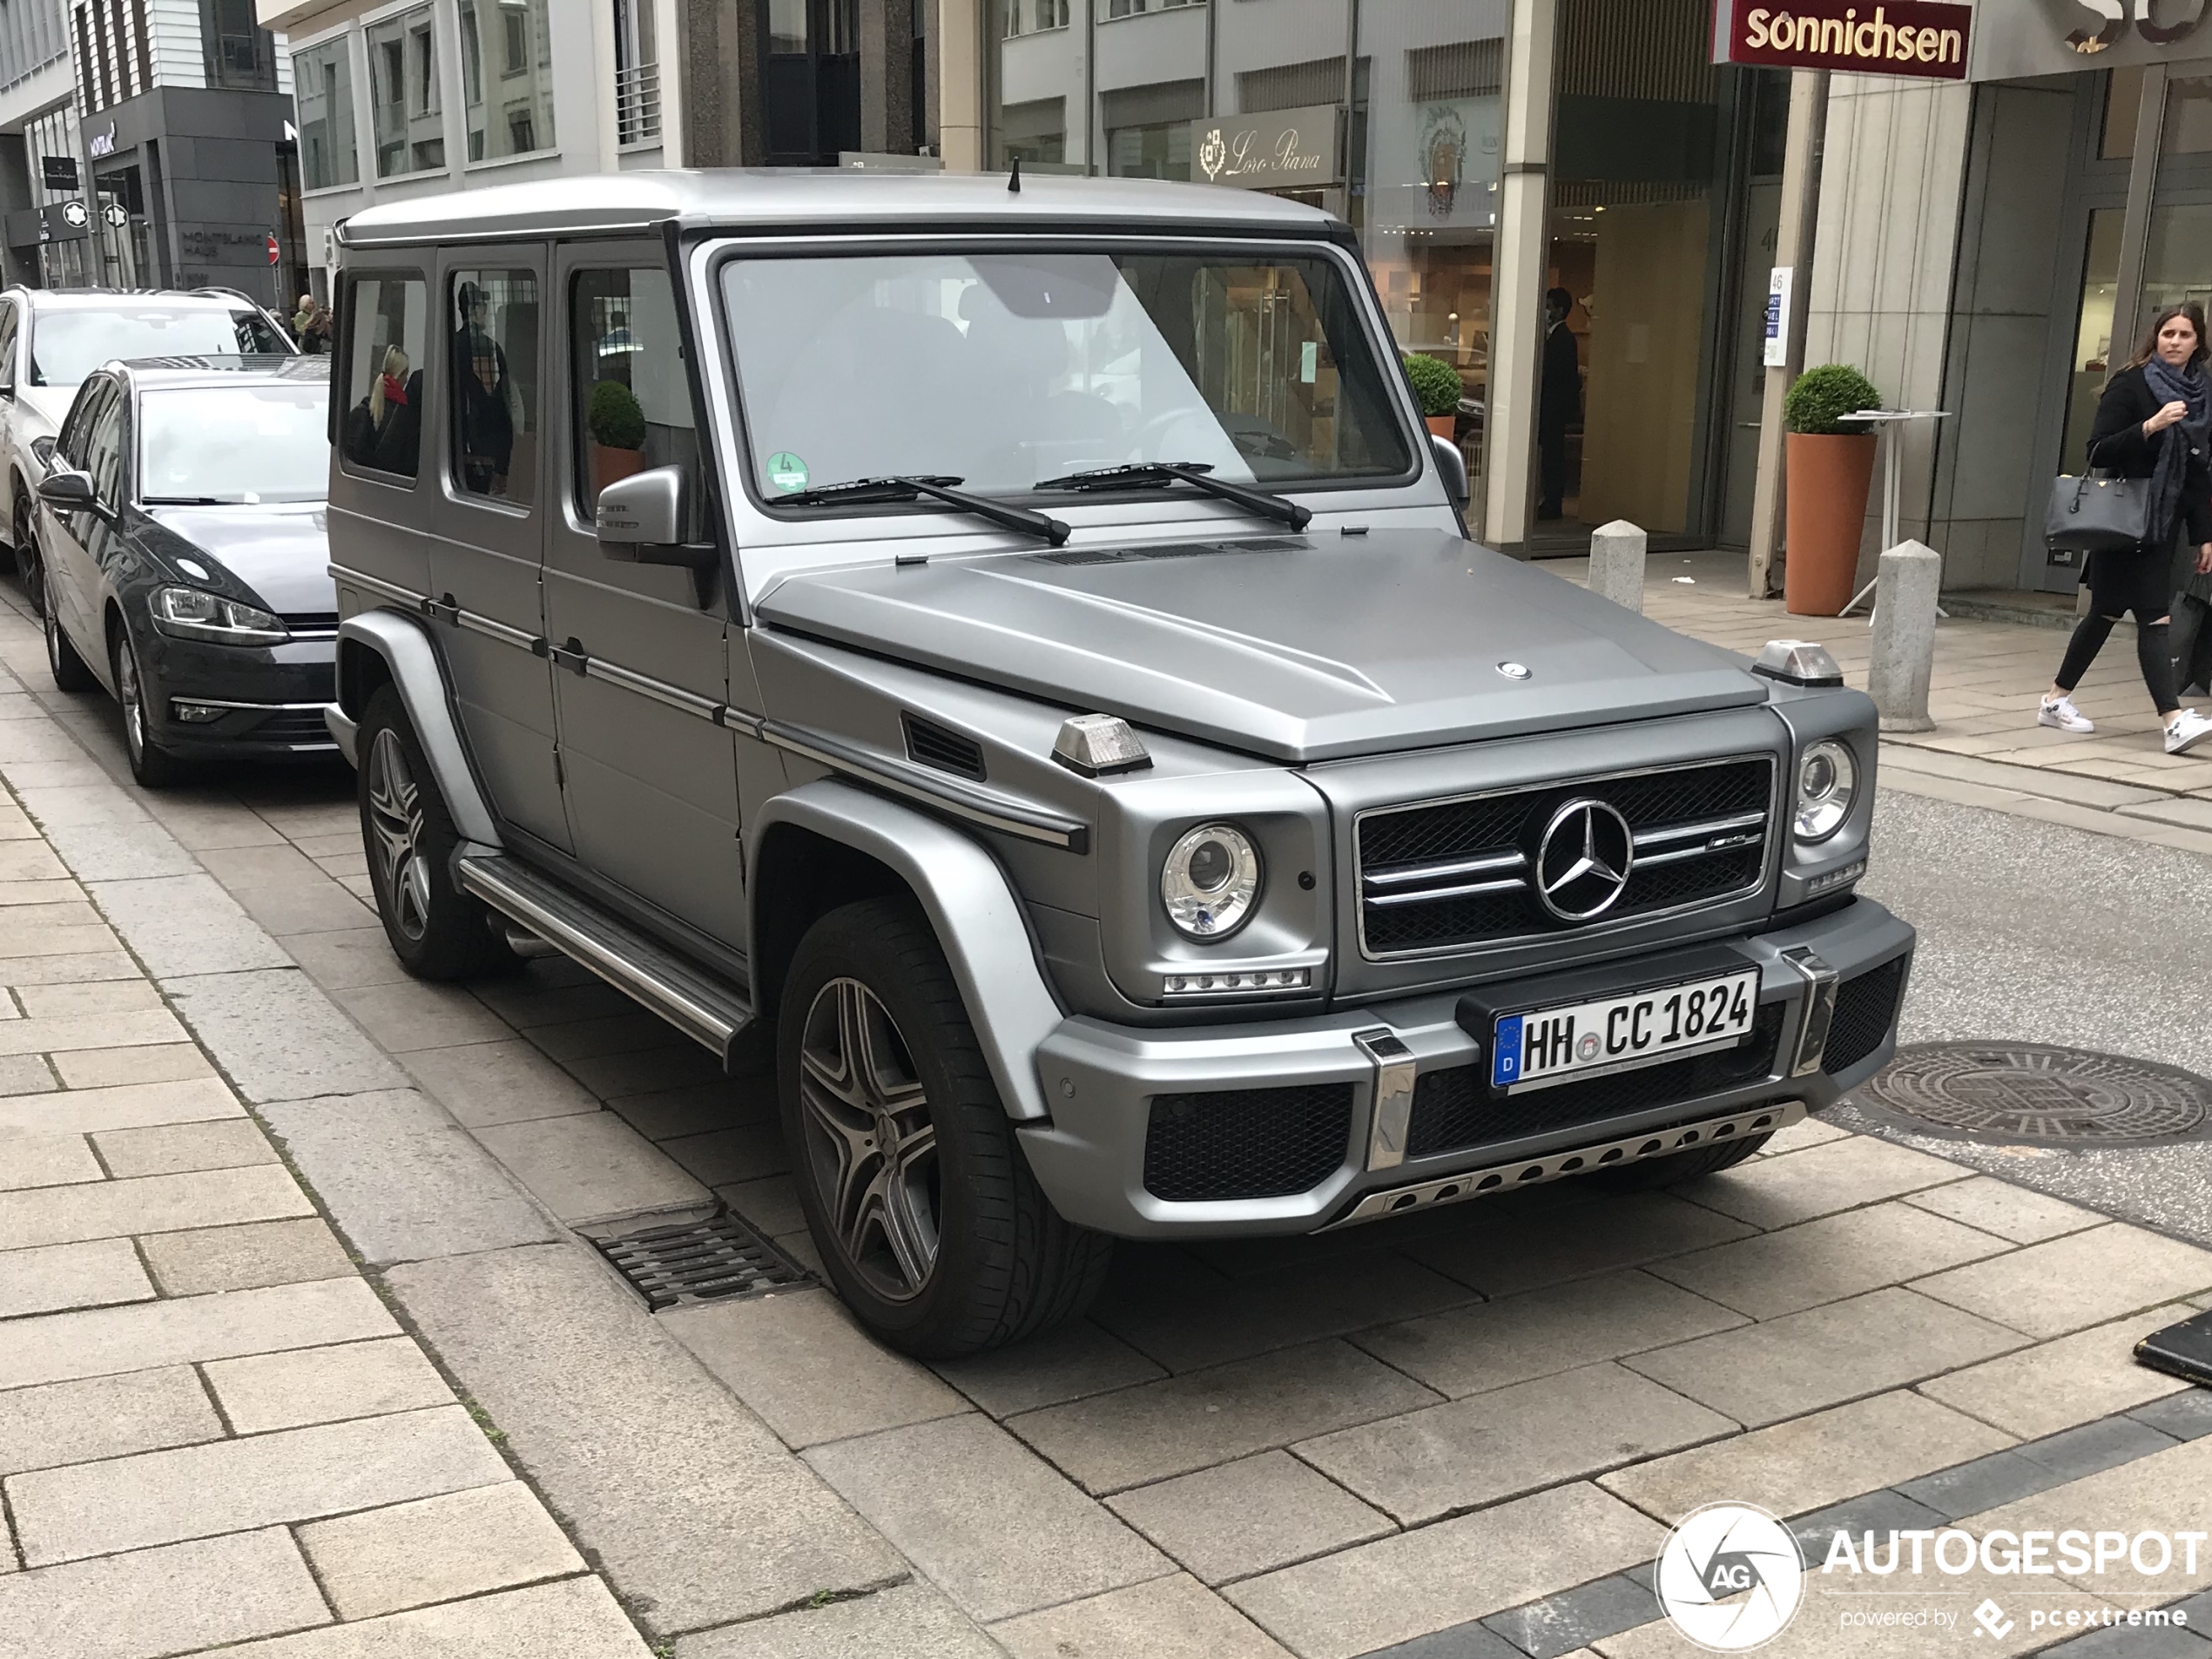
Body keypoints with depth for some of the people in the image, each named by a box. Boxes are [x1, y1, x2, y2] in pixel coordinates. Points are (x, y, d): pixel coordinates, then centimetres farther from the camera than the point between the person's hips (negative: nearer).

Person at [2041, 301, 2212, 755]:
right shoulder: (2130, 385, -7)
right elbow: (2098, 451, -13)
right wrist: (2150, 426, -27)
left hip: (2163, 524, 6)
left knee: (2107, 613, 12)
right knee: (2154, 617, -12)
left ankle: (2057, 700, 22)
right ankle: (2175, 721, -16)